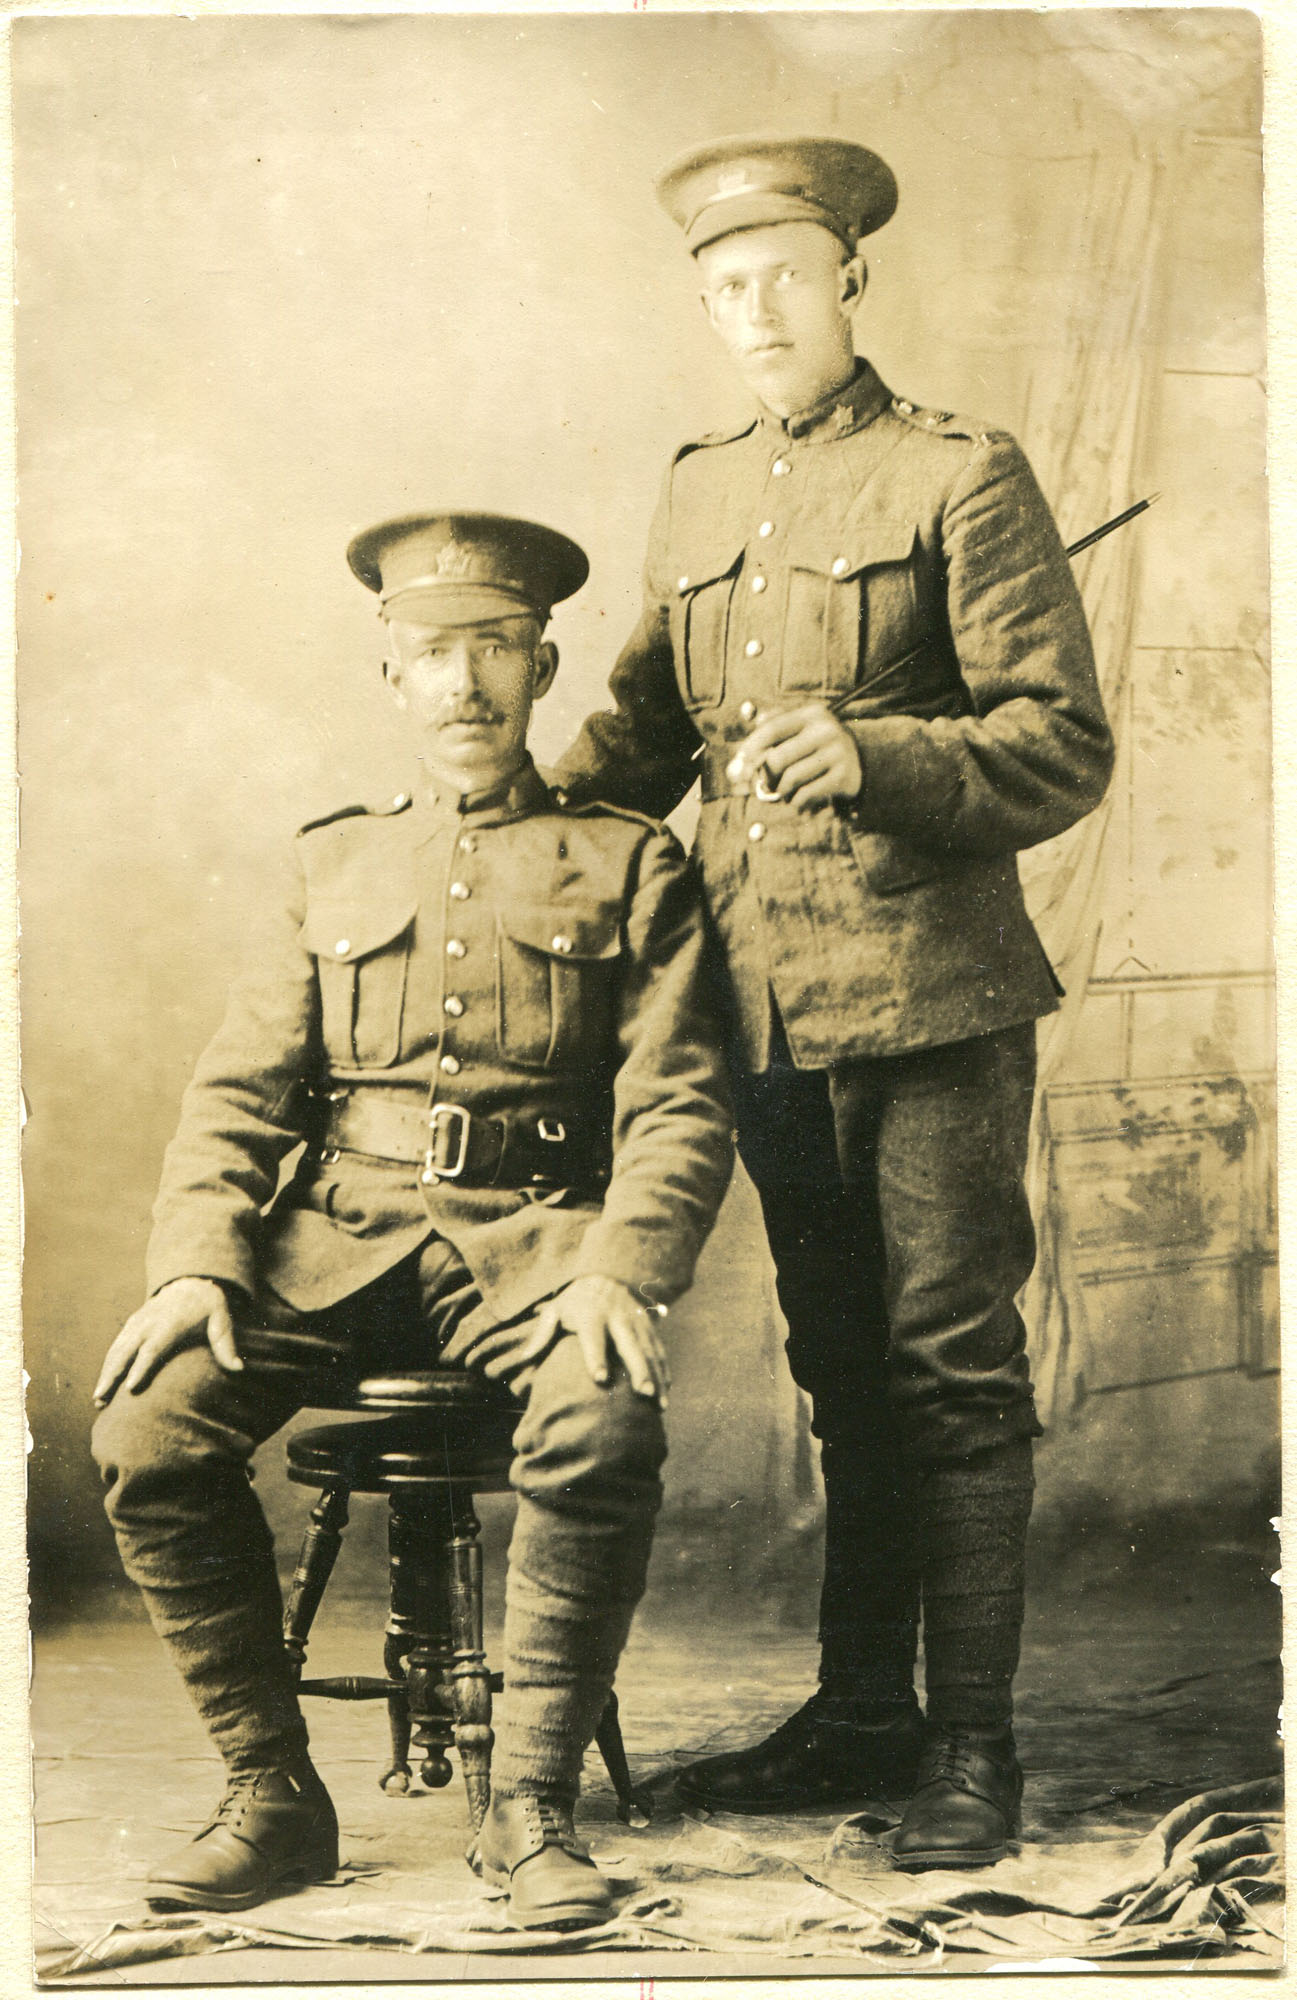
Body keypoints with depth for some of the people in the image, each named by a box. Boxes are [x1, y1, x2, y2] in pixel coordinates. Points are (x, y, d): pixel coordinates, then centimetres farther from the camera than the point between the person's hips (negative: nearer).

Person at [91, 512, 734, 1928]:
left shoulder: (628, 865, 11)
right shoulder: (331, 866, 19)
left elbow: (681, 1104, 1)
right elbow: (238, 1092, 12)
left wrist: (618, 1274, -19)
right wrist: (193, 1263, -7)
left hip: (537, 1230, -2)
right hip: (343, 1230, 3)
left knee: (603, 1431, -35)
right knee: (146, 1427, -23)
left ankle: (532, 1806, -15)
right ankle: (272, 1797, -7)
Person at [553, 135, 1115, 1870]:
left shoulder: (962, 480, -4)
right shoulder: (698, 497, 15)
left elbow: (1063, 747, -9)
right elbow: (645, 722, 25)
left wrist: (872, 757, -23)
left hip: (932, 1002, -6)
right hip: (767, 1003, 6)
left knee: (951, 1365, -1)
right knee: (841, 1368, 14)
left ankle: (973, 1743, 11)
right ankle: (863, 1713, 26)